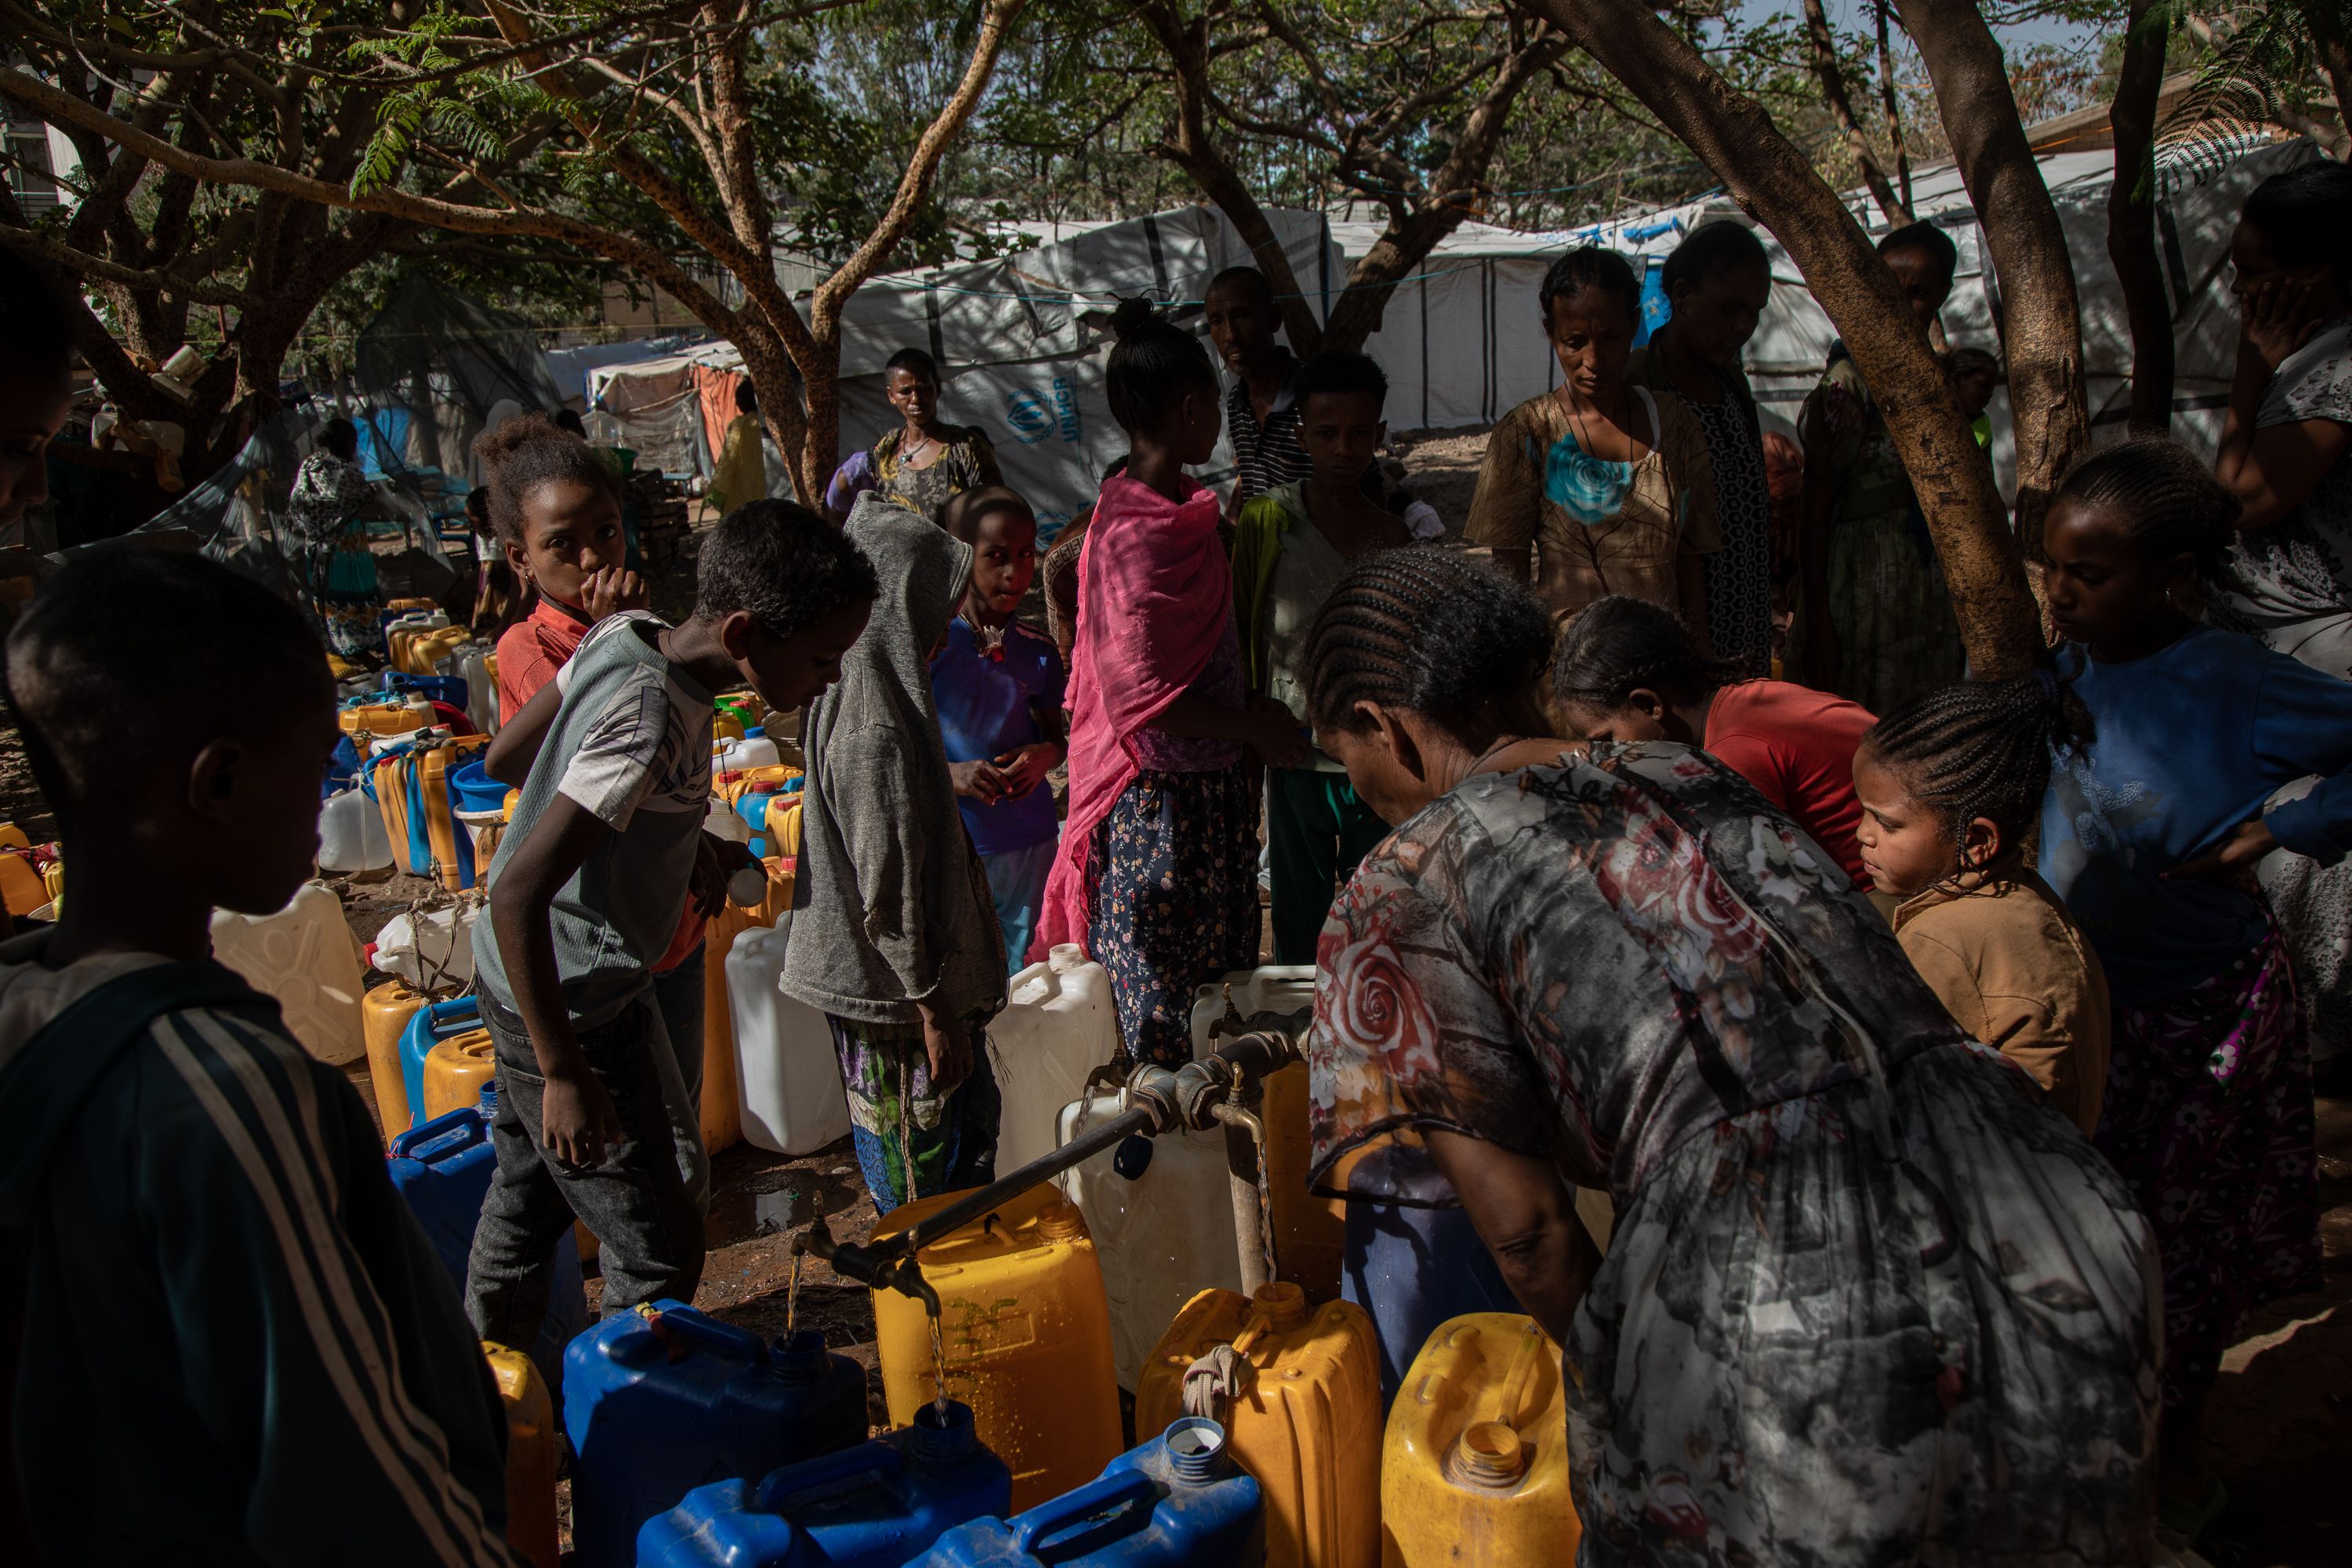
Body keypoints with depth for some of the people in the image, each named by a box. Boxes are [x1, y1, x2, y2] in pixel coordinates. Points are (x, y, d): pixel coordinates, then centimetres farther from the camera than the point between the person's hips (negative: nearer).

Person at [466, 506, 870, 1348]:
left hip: (529, 982, 10)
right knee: (660, 1251, 2)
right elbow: (518, 893, -34)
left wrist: (687, 841, 9)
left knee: (529, 1199, 27)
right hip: (573, 1007, -10)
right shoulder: (650, 722, -32)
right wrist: (565, 1075, -29)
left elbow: (505, 754, 6)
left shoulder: (629, 633, -7)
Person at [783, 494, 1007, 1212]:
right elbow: (889, 889, -24)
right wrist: (934, 1009, -18)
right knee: (922, 1180, 6)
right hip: (897, 992, -10)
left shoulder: (859, 693, 5)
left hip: (909, 981, 10)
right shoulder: (877, 726, -26)